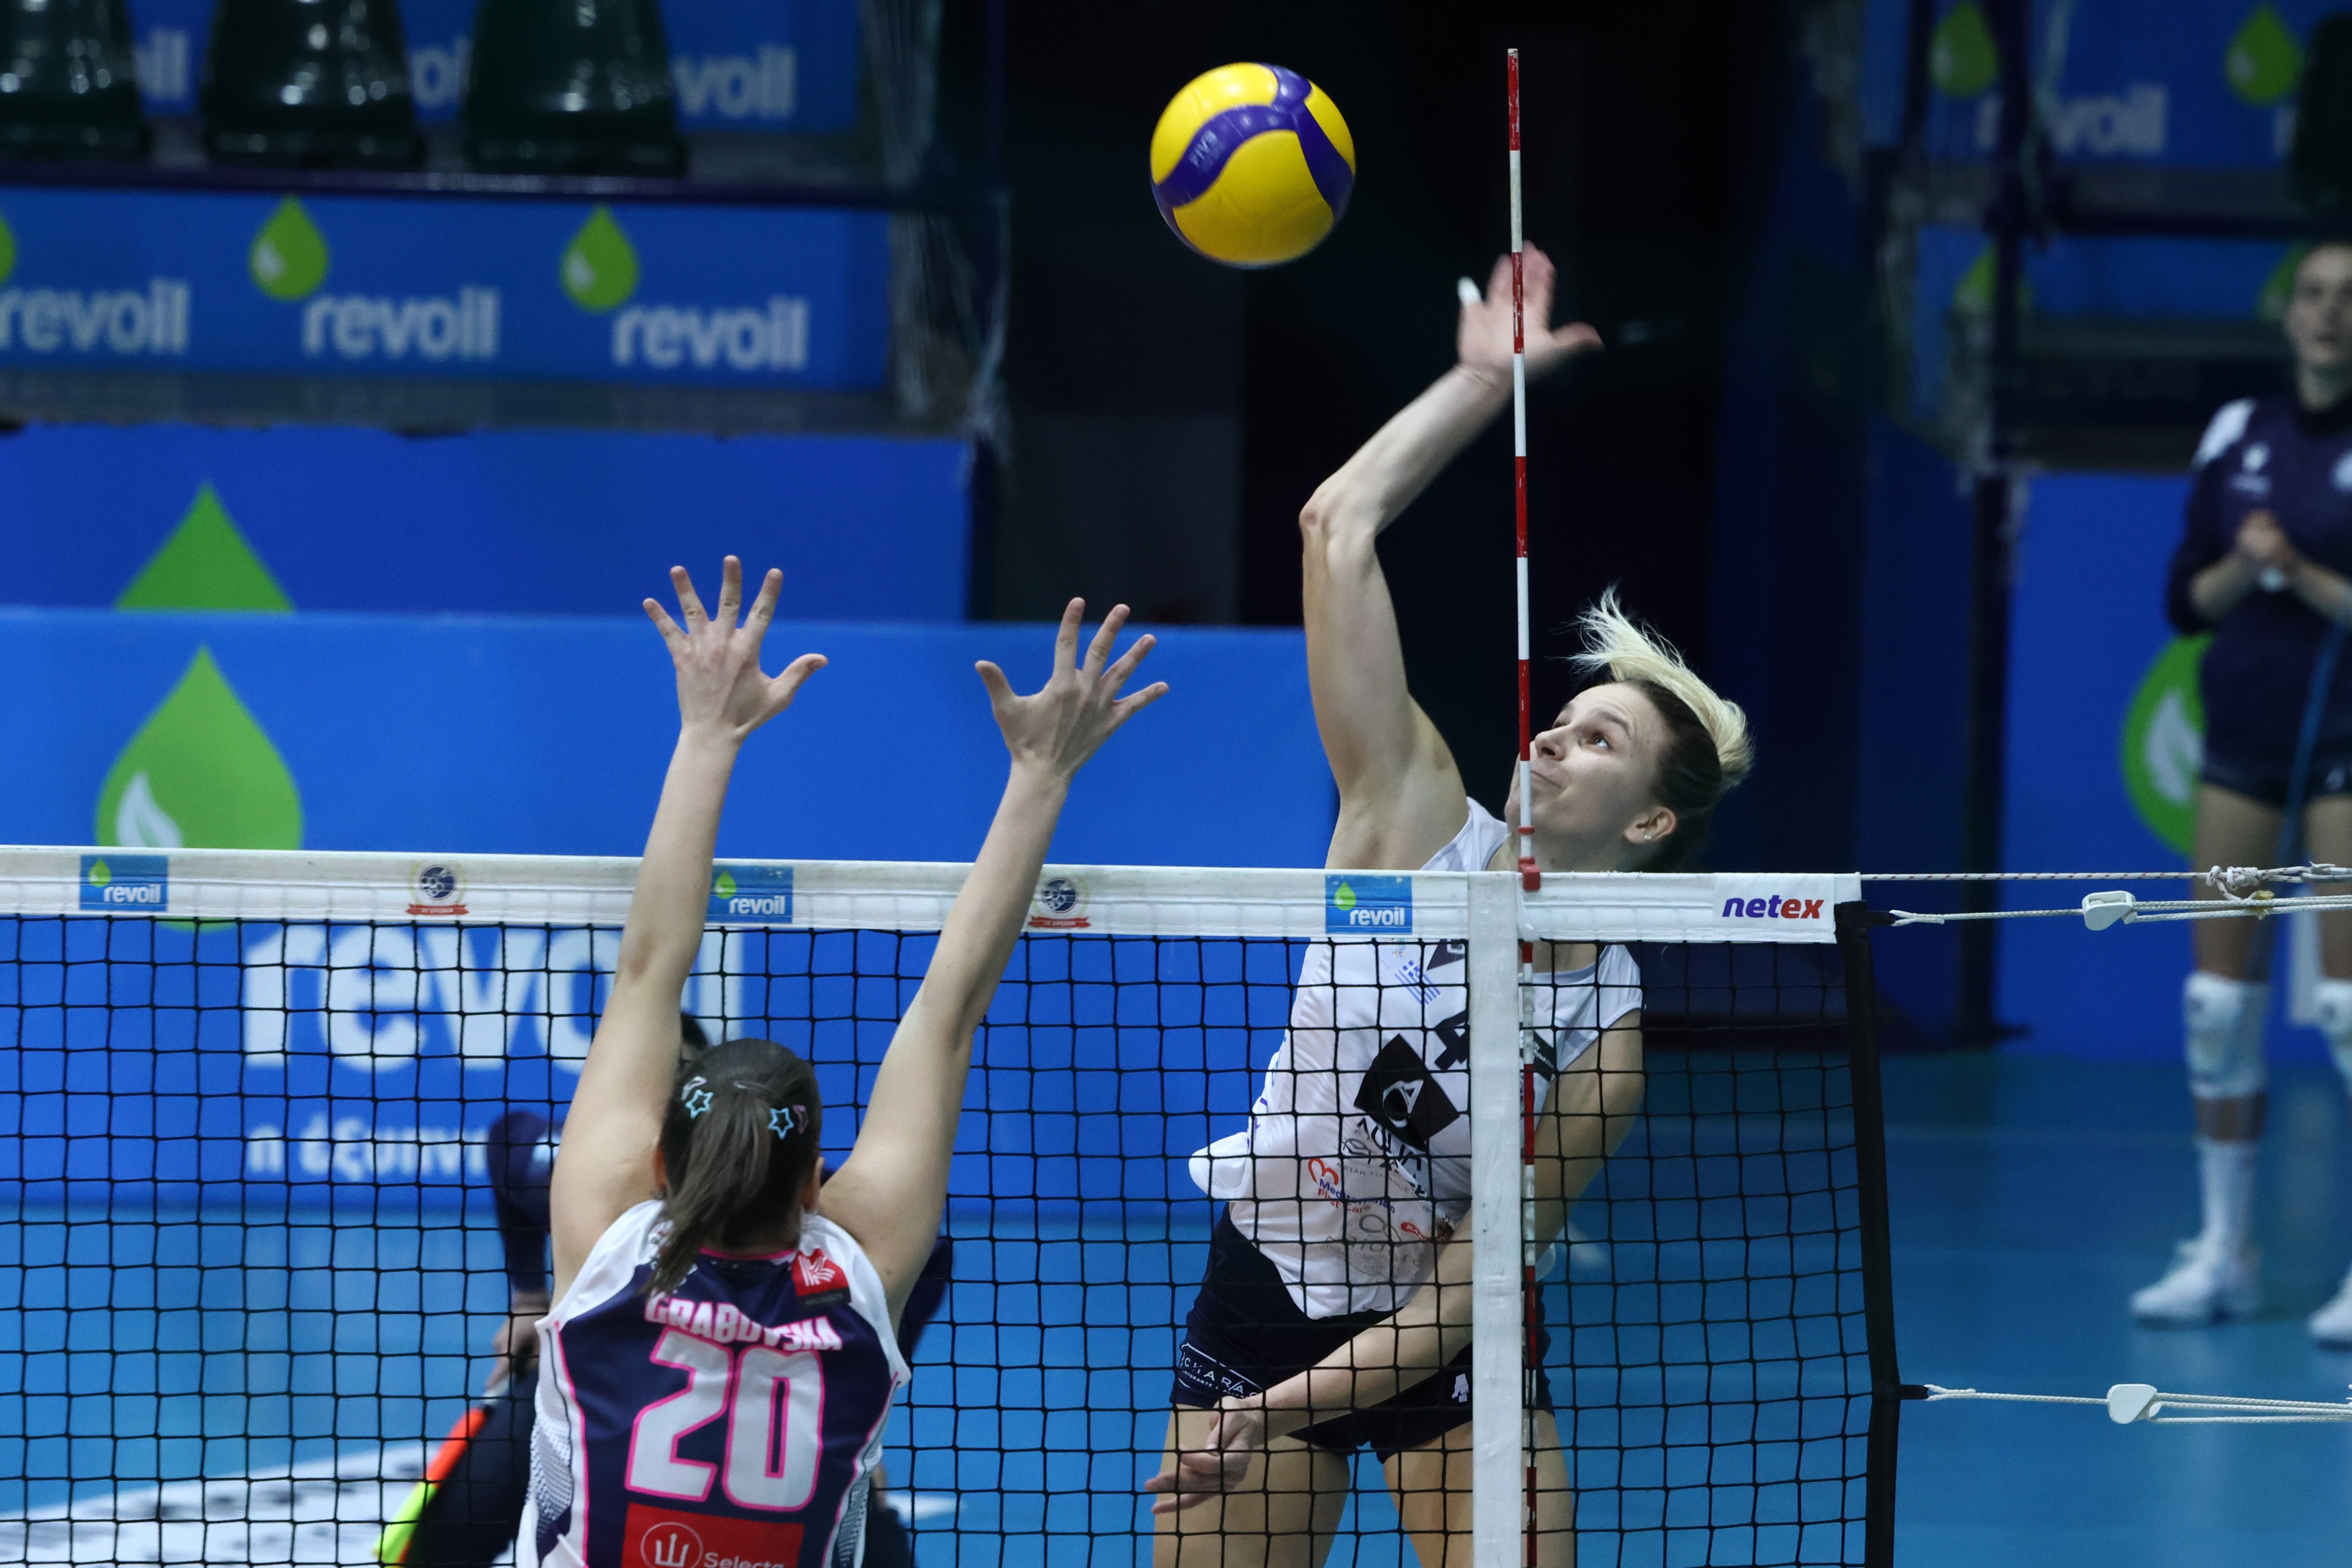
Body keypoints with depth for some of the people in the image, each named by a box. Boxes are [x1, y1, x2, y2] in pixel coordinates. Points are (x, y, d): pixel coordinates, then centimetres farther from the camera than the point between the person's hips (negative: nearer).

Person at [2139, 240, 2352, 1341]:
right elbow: (2185, 601, 9)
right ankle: (2224, 1252, 11)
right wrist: (2240, 569, -9)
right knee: (2219, 993, 4)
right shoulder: (2239, 435, 7)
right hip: (2242, 734, 5)